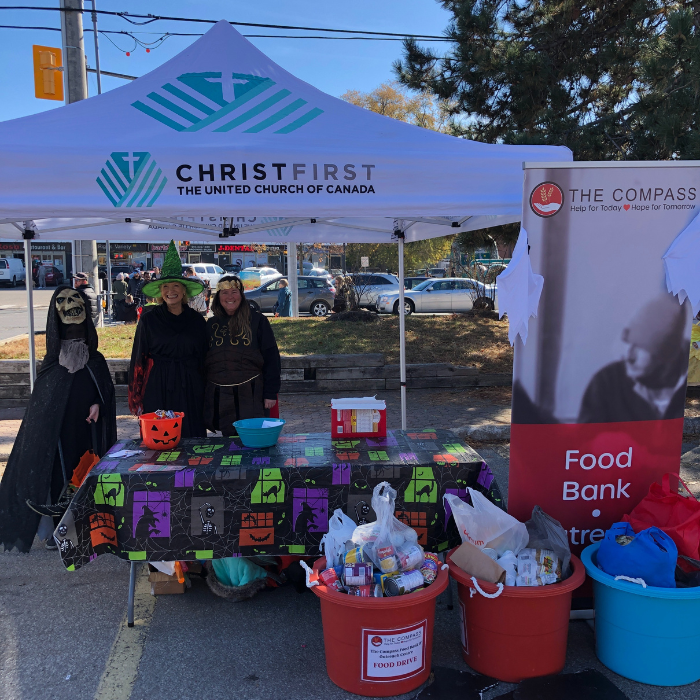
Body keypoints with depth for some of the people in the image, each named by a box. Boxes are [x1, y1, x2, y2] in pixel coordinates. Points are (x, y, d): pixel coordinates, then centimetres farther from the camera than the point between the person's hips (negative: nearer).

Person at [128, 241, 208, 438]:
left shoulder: (197, 321, 7)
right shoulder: (148, 320, 2)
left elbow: (204, 359, 12)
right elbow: (138, 360, 4)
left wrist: (206, 395, 8)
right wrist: (137, 400, 1)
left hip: (189, 391, 2)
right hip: (157, 391, -1)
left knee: (191, 440, 2)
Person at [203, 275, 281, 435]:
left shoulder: (257, 321, -1)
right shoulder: (212, 324, 10)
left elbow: (271, 358, -2)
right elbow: (204, 360, 15)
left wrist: (270, 393, -7)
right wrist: (203, 393, 11)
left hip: (250, 394, -3)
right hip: (219, 397, 3)